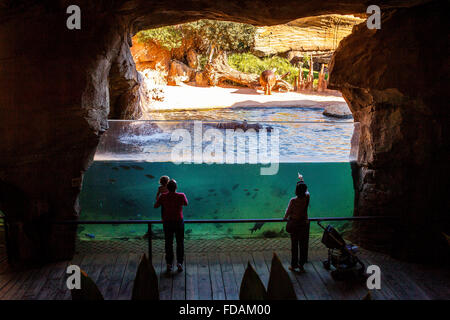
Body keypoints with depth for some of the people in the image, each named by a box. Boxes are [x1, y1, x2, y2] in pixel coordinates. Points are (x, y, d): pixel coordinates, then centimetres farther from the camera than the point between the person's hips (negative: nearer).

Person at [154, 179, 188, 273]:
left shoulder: (163, 196, -13)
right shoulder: (181, 196, -13)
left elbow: (155, 206, 3)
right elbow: (186, 204, 9)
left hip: (167, 222, 1)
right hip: (179, 222, -1)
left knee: (169, 244, 12)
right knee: (180, 243, 12)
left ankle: (169, 264, 15)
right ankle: (179, 263, 7)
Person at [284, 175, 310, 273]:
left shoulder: (293, 201, -19)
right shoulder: (307, 198, -9)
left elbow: (288, 212, -10)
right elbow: (306, 190, 13)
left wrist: (286, 217, 14)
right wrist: (301, 179, 27)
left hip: (294, 224, -3)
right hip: (304, 224, 3)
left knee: (294, 245, 7)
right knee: (303, 244, 11)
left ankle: (294, 265, 14)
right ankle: (301, 265, 17)